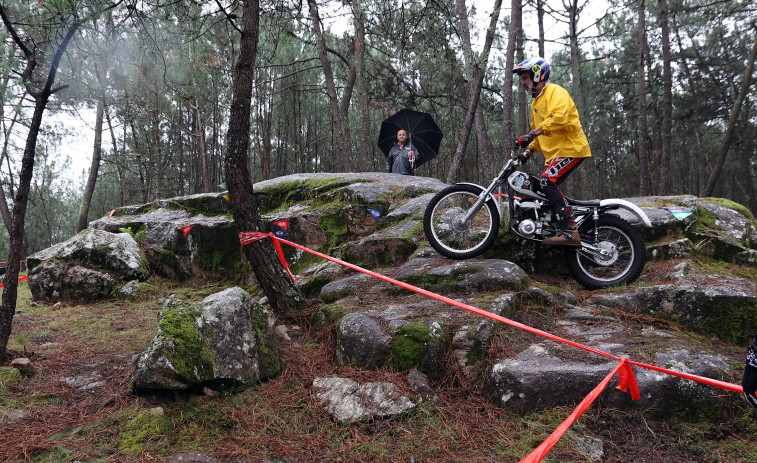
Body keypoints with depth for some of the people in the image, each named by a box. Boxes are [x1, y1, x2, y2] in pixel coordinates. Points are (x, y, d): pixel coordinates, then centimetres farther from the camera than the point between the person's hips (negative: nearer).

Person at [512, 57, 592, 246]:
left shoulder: (556, 92, -8)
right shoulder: (536, 102, 23)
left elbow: (559, 117, -27)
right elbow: (538, 130, 30)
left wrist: (532, 134, -34)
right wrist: (529, 150, 14)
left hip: (570, 147, -10)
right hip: (555, 153, 11)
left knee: (547, 181, -24)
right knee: (548, 188, 8)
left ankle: (570, 231, -26)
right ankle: (565, 230, 11)